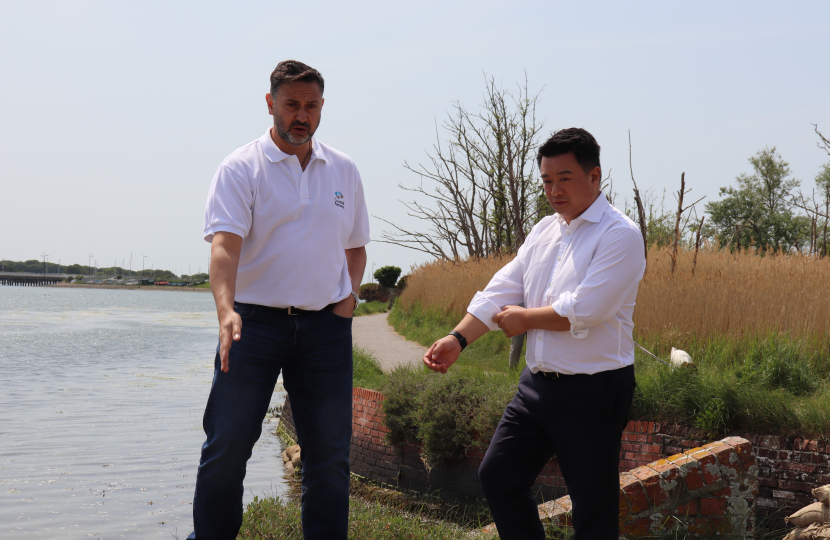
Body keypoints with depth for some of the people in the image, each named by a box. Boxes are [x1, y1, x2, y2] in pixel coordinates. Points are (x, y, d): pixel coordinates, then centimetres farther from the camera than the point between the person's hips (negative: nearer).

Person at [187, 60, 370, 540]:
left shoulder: (344, 171, 11)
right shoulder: (242, 168, -3)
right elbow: (224, 243, -17)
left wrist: (348, 301, 5)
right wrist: (226, 310, -32)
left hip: (326, 325, 4)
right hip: (255, 320, -3)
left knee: (330, 452, 6)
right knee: (227, 446, -3)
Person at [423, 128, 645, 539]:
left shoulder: (620, 235, -12)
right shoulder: (543, 232, 12)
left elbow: (582, 312, -22)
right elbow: (501, 291, 7)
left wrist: (524, 318, -7)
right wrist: (459, 338, -7)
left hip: (594, 392, -8)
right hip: (537, 383, 8)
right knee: (496, 475, 10)